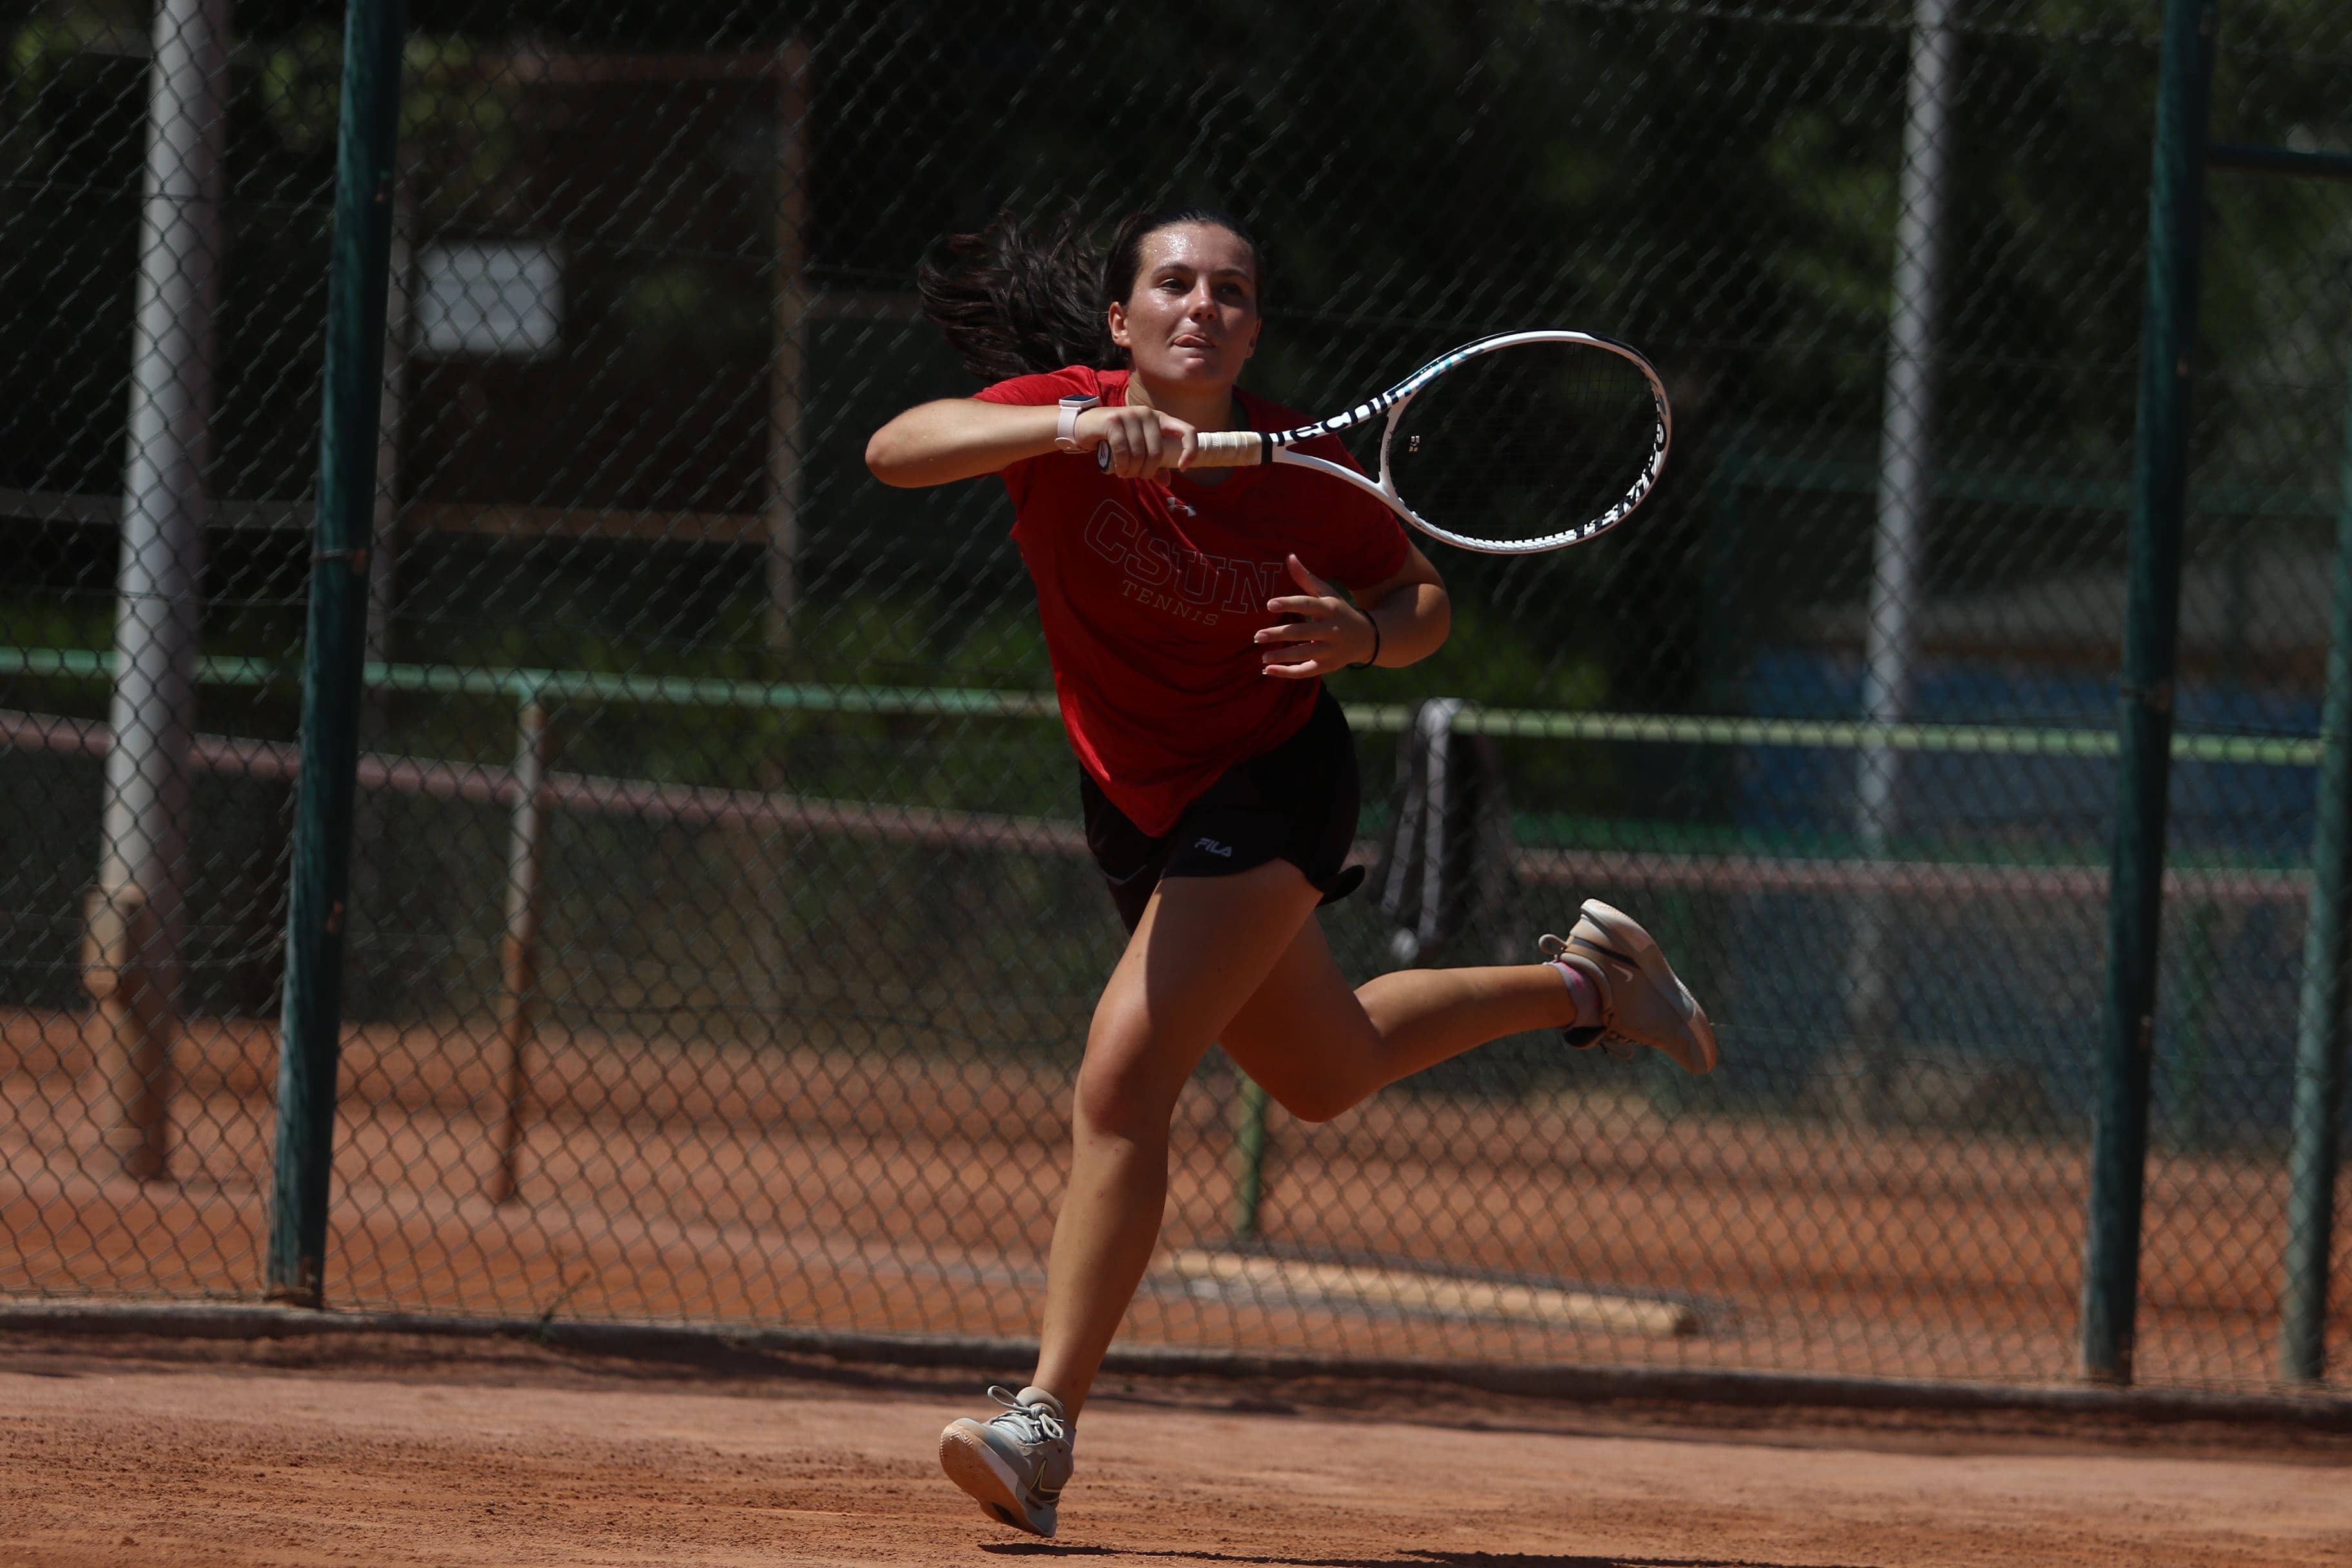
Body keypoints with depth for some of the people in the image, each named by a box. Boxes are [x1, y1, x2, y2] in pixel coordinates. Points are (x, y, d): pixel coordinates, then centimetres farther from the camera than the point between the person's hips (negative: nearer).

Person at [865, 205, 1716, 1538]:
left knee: (1123, 1088, -21)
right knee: (1327, 1074, 25)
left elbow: (1424, 599, -3)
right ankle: (1587, 980, 48)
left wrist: (1364, 636, -27)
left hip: (1272, 788, -4)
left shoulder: (1300, 476, -20)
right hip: (1139, 809, 5)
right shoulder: (1065, 418, -20)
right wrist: (1067, 428, -52)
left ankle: (1047, 1425, -18)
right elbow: (896, 450, -38)